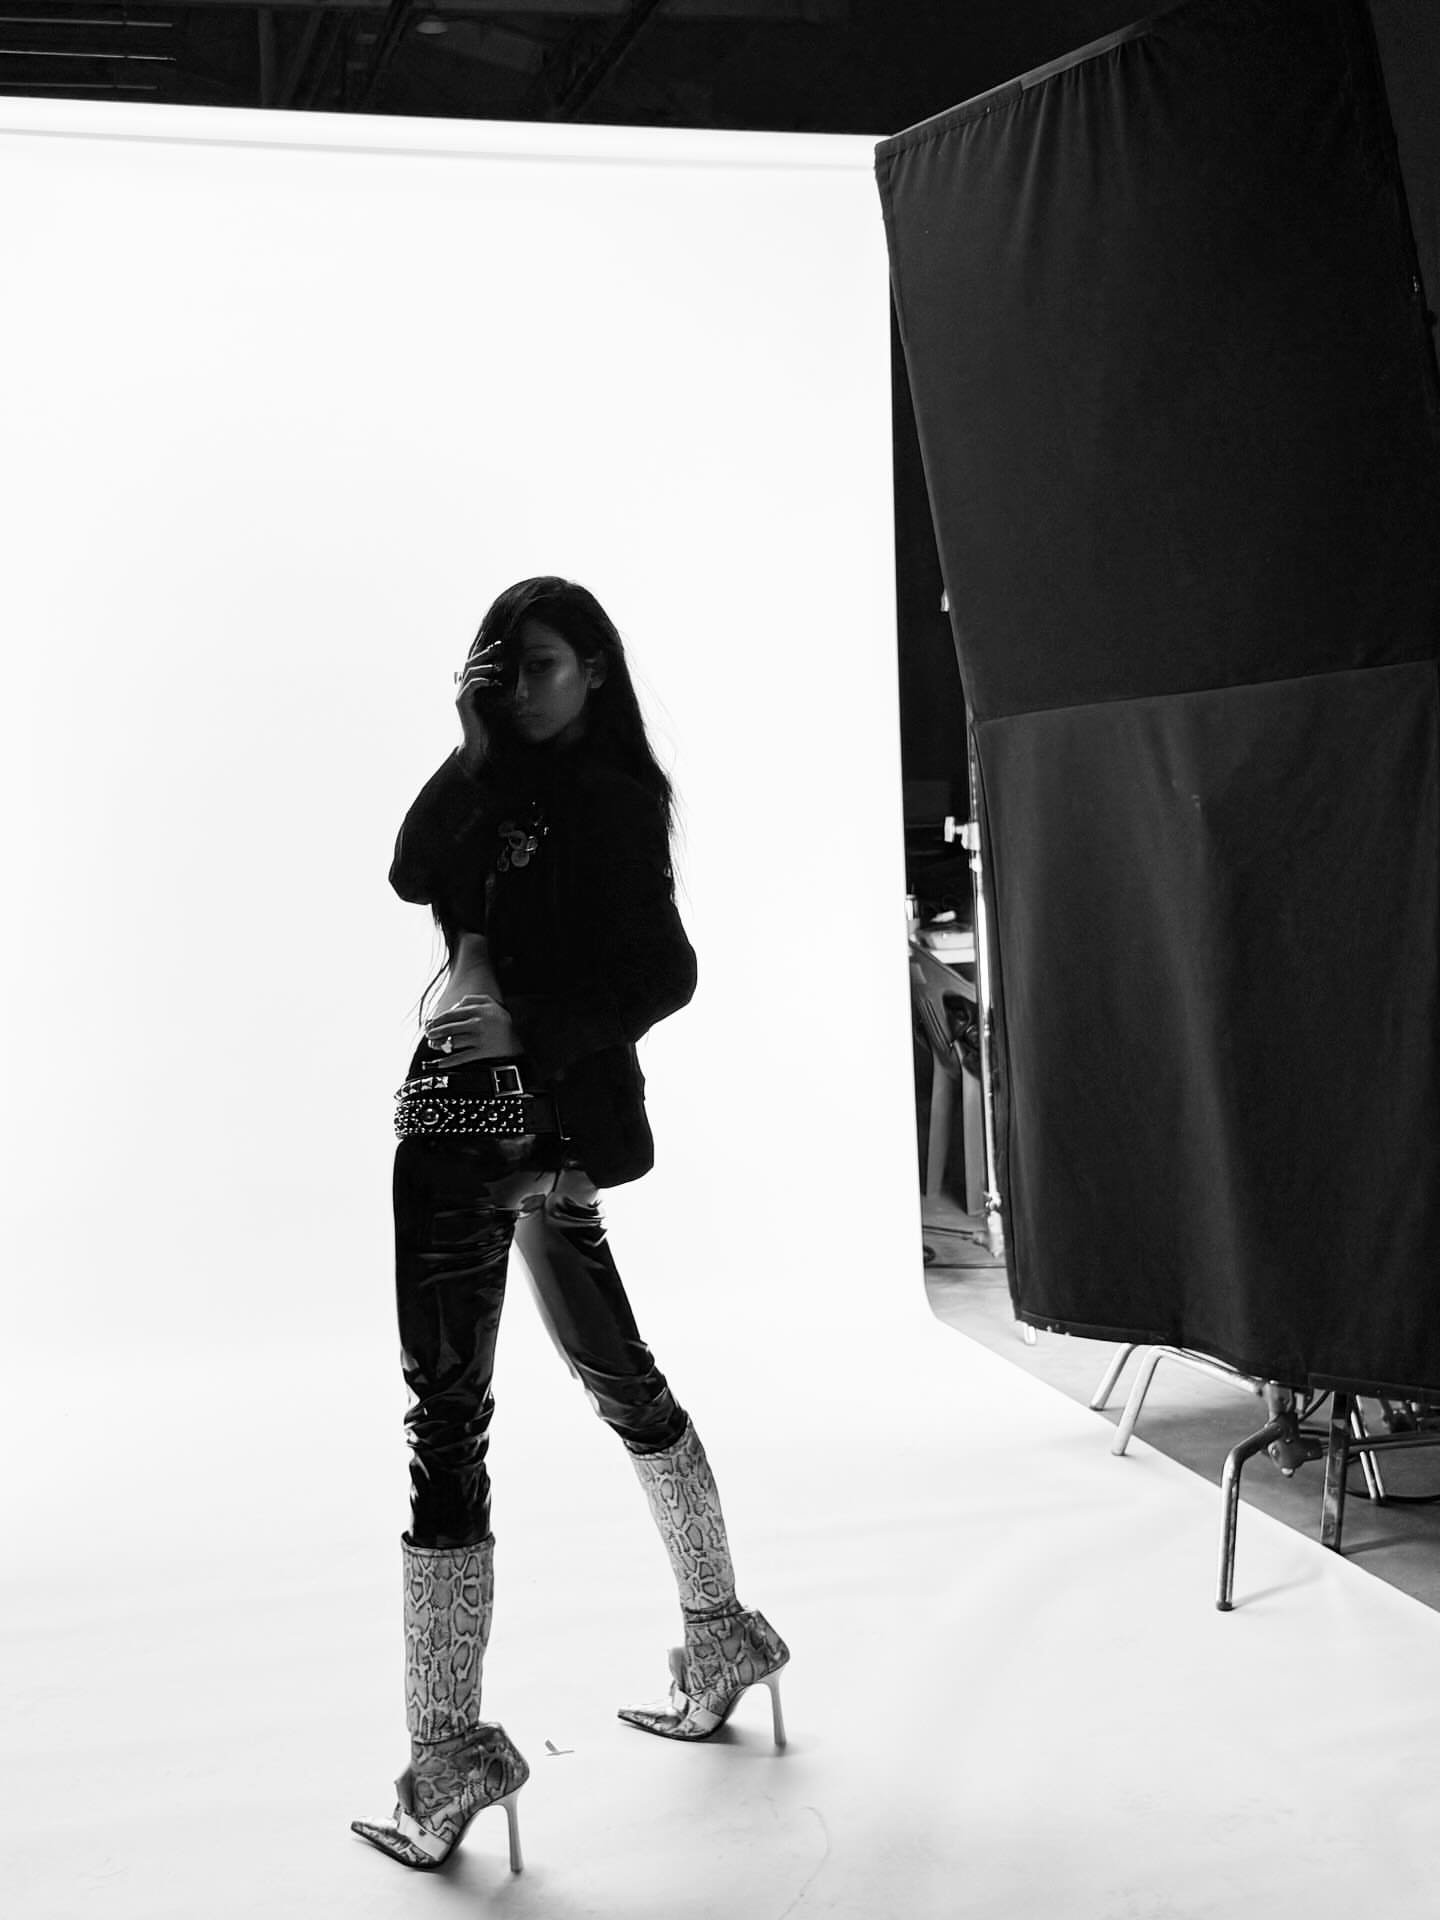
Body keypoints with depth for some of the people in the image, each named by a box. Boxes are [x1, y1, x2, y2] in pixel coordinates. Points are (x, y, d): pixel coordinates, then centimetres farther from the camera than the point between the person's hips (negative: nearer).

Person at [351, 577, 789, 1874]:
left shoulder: (609, 795, -7)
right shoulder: (508, 789, 15)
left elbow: (662, 975, -13)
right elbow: (415, 876, 2)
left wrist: (528, 1029, -19)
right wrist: (471, 746, -4)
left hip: (512, 1111, -9)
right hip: (520, 1118, 9)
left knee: (447, 1409, -8)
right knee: (615, 1373, 19)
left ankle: (449, 1753, -4)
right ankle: (721, 1635, 36)